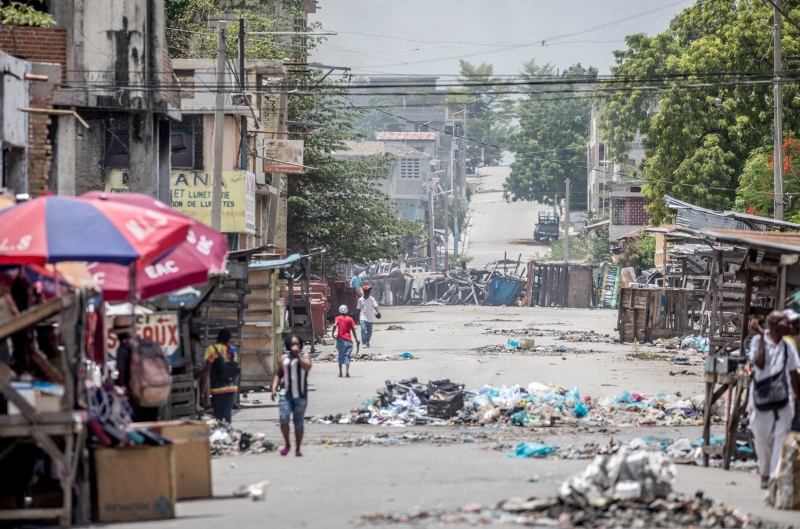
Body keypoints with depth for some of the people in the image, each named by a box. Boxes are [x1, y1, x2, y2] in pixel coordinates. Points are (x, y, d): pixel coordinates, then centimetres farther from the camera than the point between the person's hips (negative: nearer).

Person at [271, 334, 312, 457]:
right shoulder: (284, 358, 11)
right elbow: (278, 374, 16)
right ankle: (287, 444, 2)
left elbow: (307, 367, -18)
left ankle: (298, 449, 13)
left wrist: (298, 355, -19)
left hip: (300, 395, -1)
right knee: (284, 419, -16)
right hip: (286, 394, 1)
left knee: (298, 423, 3)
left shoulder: (305, 357, 3)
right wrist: (274, 388, 4)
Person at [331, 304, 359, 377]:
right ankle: (347, 371, -17)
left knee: (341, 355, 11)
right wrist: (356, 340, 11)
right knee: (347, 355, 0)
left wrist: (332, 333, -12)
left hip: (340, 339, -1)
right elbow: (353, 330, 5)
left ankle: (340, 372, 13)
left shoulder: (338, 318, 2)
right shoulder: (350, 319, 6)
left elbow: (335, 325, -18)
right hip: (348, 340, 1)